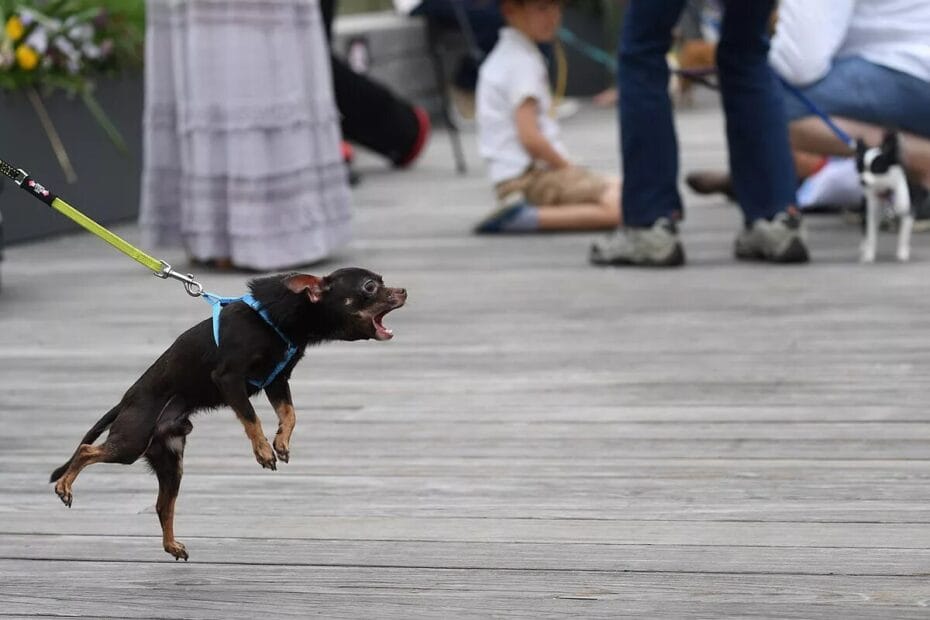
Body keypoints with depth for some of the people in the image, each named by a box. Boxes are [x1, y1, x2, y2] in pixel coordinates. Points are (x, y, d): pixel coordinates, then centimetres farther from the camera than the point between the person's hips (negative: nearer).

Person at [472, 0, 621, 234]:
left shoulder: (503, 57, 19)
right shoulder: (522, 61, -12)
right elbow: (530, 138, -20)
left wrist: (566, 167, 14)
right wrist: (571, 170, -6)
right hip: (528, 177, -10)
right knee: (621, 207, -23)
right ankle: (525, 217, -23)